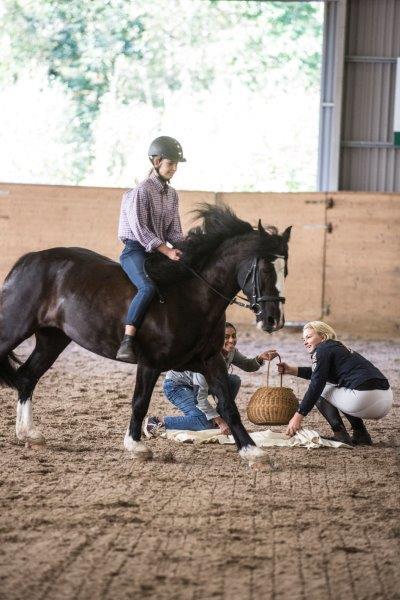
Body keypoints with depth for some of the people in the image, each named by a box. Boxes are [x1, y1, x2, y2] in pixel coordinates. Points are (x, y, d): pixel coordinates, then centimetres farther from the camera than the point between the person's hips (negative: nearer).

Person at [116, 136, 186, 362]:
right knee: (148, 287, -34)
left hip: (159, 252, 9)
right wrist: (168, 251, -24)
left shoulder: (172, 194, 14)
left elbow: (174, 231, 15)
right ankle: (126, 344, -39)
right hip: (136, 250, -9)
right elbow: (140, 229, -19)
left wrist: (183, 250, -6)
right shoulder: (141, 191, -11)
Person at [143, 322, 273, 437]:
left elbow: (248, 366, 10)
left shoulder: (231, 352, -10)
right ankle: (158, 421, -14)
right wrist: (220, 422, -37)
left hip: (196, 384, 8)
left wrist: (260, 358, -14)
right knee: (205, 423, -25)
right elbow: (199, 397, -35)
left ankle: (221, 416, 4)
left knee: (234, 380, -6)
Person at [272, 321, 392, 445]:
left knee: (319, 392, 11)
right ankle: (361, 434, 20)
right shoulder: (339, 347, 27)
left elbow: (315, 385, -5)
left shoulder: (323, 349, 1)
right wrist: (292, 370, 36)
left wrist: (298, 416, -4)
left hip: (365, 398, -9)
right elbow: (320, 372, 42)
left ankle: (340, 434, 1)